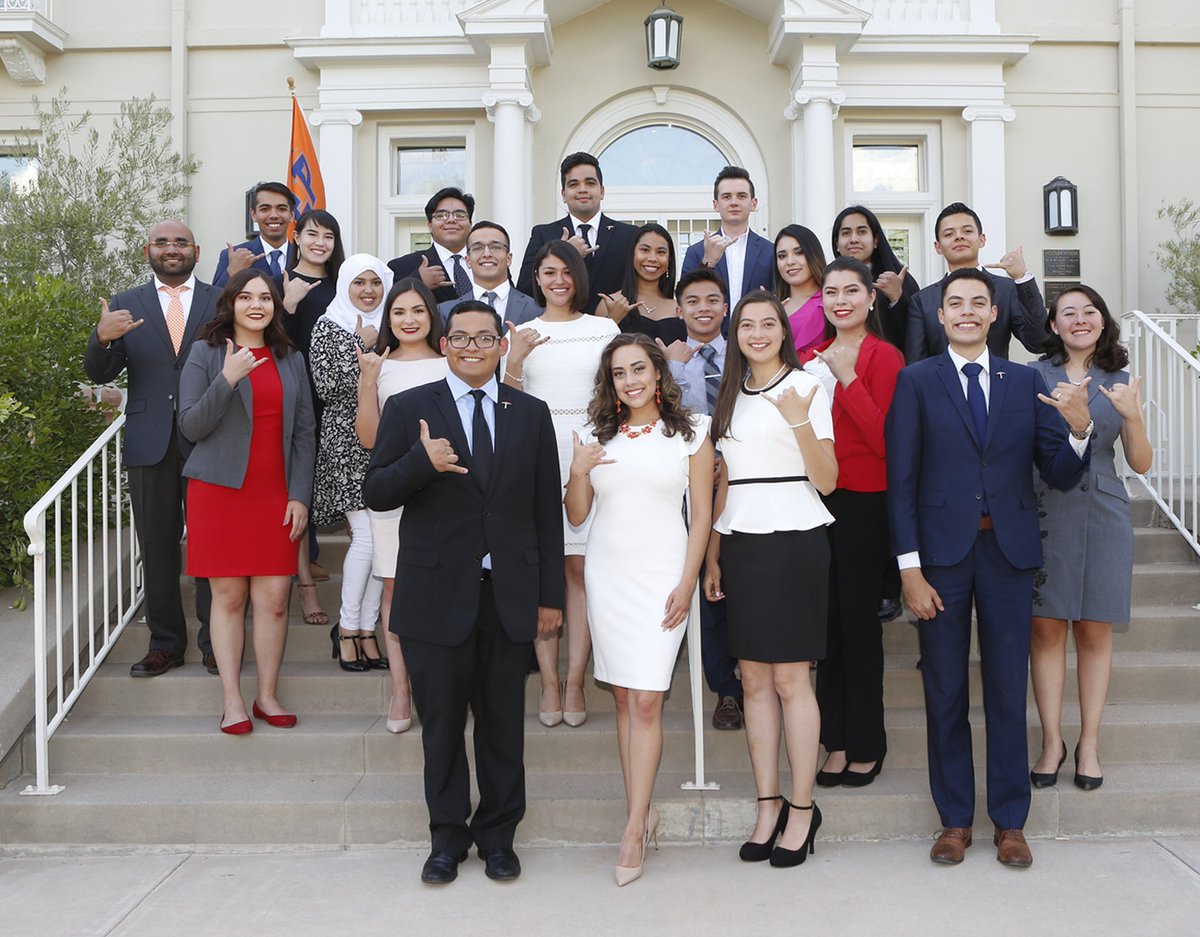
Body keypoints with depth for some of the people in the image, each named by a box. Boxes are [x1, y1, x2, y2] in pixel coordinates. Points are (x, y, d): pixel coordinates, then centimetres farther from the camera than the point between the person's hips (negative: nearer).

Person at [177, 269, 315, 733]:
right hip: (220, 490, -2)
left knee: (274, 598, -1)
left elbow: (304, 431, 10)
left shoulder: (291, 359, 12)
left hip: (276, 494, 2)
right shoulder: (205, 354, 2)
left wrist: (300, 495, 2)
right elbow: (190, 426, -5)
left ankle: (267, 695, 12)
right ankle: (232, 700, 11)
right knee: (228, 596, 2)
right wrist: (227, 379, -18)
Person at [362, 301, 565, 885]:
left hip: (509, 594, 1)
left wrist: (550, 595, 4)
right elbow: (375, 494, -1)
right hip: (437, 593, -1)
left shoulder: (531, 414, 8)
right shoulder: (408, 409, 4)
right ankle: (448, 838, 26)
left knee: (503, 724, 10)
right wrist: (422, 462, -22)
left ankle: (498, 836, 27)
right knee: (442, 723, 9)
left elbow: (548, 510, 7)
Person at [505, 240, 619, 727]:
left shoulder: (604, 329, 12)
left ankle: (575, 681, 2)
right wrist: (513, 361, -9)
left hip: (589, 454, 0)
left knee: (581, 568, -3)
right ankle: (549, 681, 6)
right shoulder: (520, 333, 12)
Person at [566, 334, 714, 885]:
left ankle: (634, 830, -1)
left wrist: (686, 584, -7)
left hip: (661, 575, -3)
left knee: (646, 701, -7)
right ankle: (643, 810, 18)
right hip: (606, 574, 3)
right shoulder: (599, 435, 9)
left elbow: (702, 513, 1)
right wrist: (578, 472, -8)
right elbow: (576, 515, 10)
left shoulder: (690, 432, 3)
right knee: (623, 698, 7)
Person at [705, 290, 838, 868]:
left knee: (789, 679, -3)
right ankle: (768, 804, 16)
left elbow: (827, 480, -7)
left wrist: (801, 425, -22)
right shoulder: (731, 396, 15)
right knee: (753, 679, 7)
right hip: (740, 545, 6)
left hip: (793, 543, -5)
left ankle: (802, 809, 9)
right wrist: (712, 556, 14)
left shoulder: (807, 388, -1)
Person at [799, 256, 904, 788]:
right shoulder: (813, 358, 11)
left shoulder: (884, 358, -6)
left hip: (863, 503, -5)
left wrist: (848, 379, -21)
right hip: (816, 499, 5)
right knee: (827, 620, 10)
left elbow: (886, 441, -17)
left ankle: (866, 746, 17)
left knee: (859, 621, 2)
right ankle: (836, 741, 21)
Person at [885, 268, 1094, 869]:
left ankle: (1010, 823, 21)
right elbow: (901, 481, -3)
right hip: (941, 552, -1)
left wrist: (1078, 428, -16)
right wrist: (910, 569, -8)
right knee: (945, 692, 7)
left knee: (1008, 690, 7)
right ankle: (955, 820, 20)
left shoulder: (1026, 382, 8)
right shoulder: (915, 382, 2)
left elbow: (1059, 477, 5)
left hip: (1008, 551, 2)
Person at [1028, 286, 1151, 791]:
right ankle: (1052, 741, 15)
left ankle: (1089, 742, 19)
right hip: (1045, 514, -2)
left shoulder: (1119, 383, 7)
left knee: (1095, 631, 7)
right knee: (1046, 629, 2)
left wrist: (1133, 417, -11)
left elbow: (1141, 463, 7)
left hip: (1103, 514, 2)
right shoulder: (1032, 378, 0)